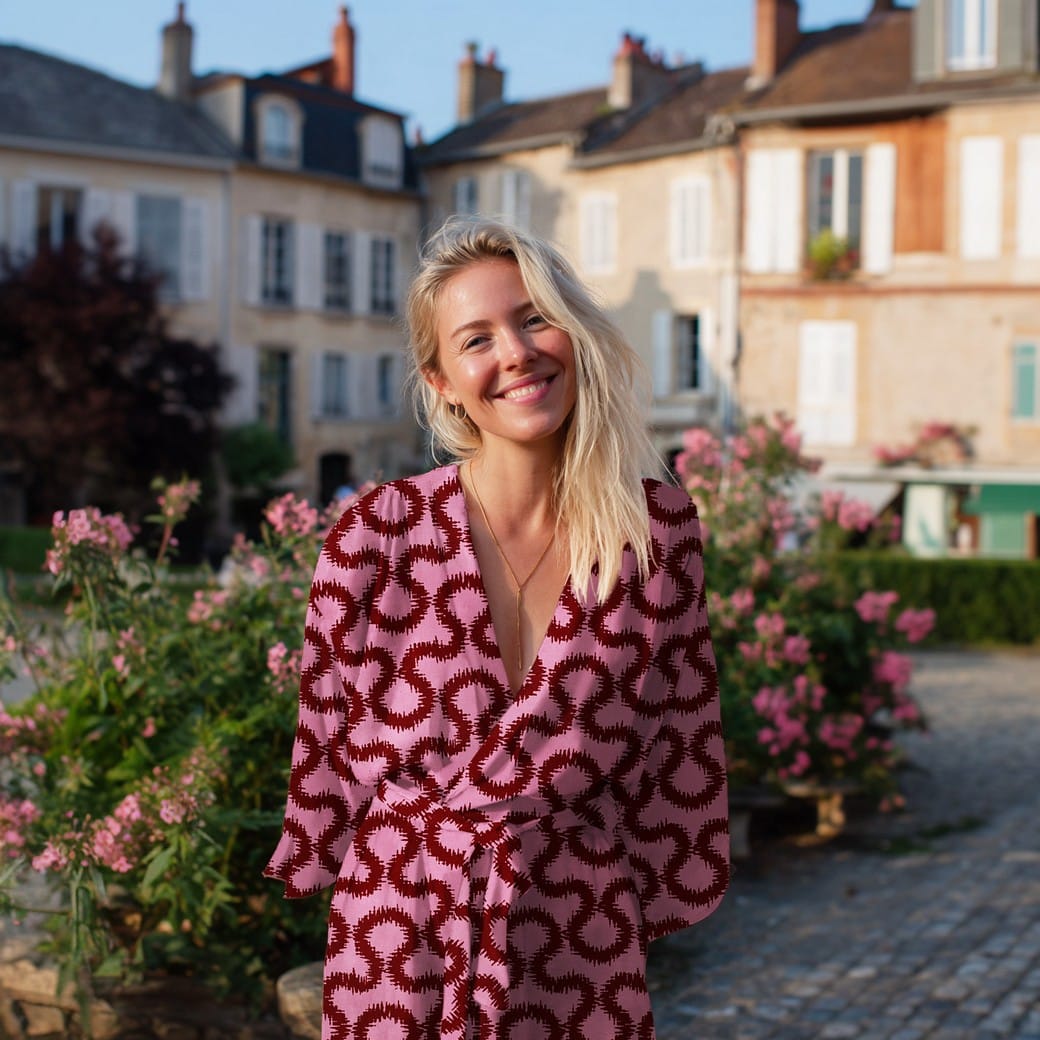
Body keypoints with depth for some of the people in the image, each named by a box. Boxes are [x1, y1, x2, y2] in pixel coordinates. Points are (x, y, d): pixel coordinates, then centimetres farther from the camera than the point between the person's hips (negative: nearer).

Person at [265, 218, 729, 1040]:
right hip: (404, 929, -1)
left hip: (583, 940, 1)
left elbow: (680, 736, 3)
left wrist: (662, 891, 8)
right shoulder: (377, 535, -13)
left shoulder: (659, 528, -7)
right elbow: (332, 738, -1)